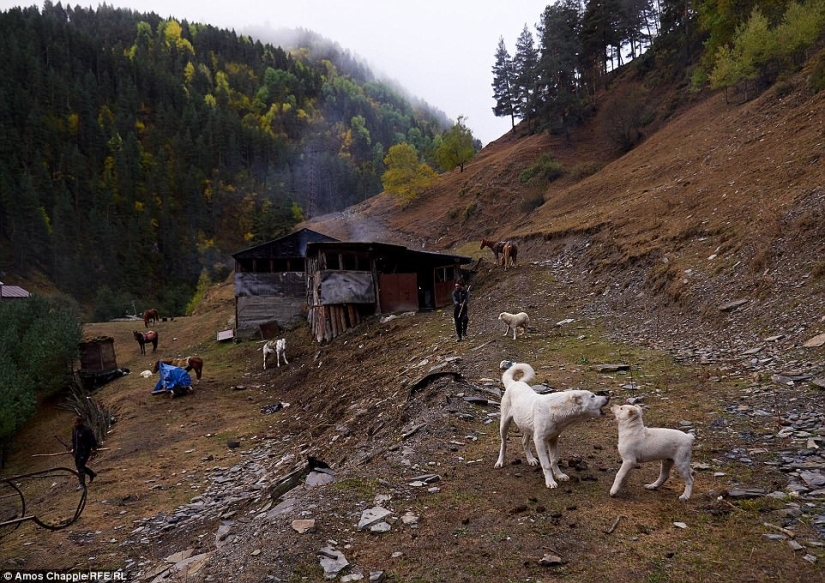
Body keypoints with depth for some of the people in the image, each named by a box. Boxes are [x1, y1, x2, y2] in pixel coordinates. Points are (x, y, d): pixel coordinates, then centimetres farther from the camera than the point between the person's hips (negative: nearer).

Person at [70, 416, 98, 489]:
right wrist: (73, 448, 16)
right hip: (77, 451, 8)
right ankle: (92, 474, 35)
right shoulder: (74, 430, 8)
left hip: (85, 451, -8)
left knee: (80, 467, -11)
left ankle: (82, 484, -4)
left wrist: (94, 449, -14)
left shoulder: (86, 430, -16)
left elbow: (93, 440, -14)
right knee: (78, 466, 13)